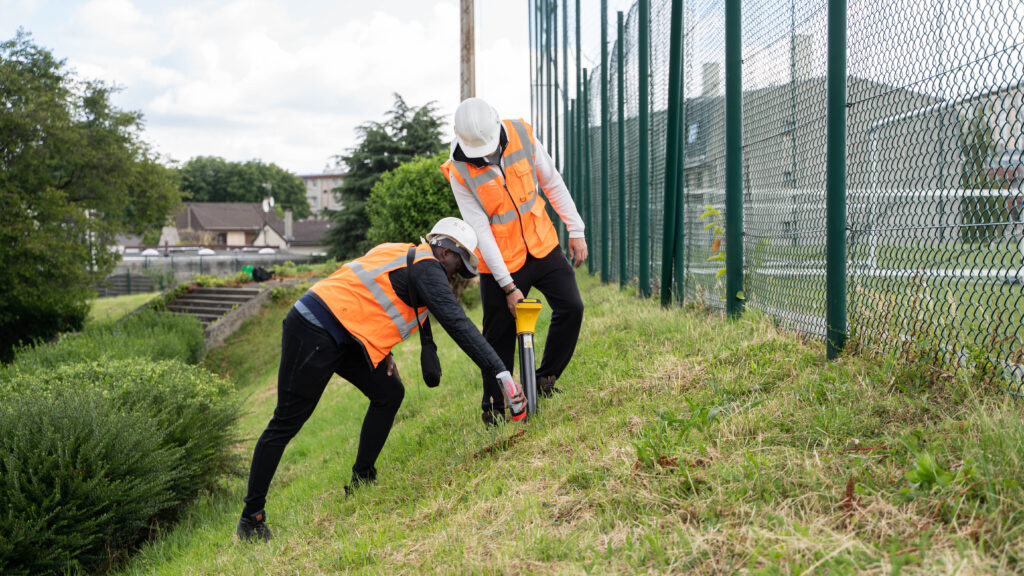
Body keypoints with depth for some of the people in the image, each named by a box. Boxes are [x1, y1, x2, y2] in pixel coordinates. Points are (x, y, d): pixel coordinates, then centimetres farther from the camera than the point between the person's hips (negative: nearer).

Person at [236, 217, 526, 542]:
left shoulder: (402, 253, 16)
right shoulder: (427, 268, -11)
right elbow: (458, 324, -20)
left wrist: (382, 351, 11)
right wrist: (502, 373, -23)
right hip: (312, 333, -10)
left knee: (389, 393, 7)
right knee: (287, 423, -3)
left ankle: (361, 484, 13)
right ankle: (251, 517, 6)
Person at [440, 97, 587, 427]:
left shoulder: (522, 136, -10)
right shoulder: (460, 171, -18)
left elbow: (553, 184, 3)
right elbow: (481, 230, -18)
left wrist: (576, 231, 3)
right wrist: (508, 286, -18)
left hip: (542, 246, 3)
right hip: (501, 262, -3)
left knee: (571, 307, -5)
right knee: (499, 335, 1)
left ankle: (545, 378, 13)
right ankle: (493, 406, 18)